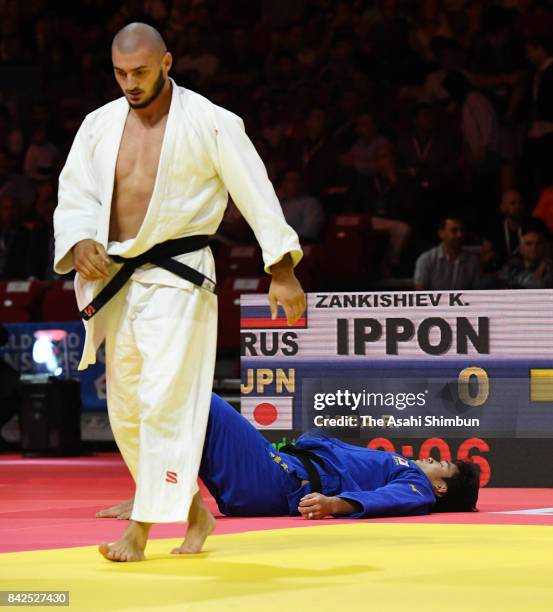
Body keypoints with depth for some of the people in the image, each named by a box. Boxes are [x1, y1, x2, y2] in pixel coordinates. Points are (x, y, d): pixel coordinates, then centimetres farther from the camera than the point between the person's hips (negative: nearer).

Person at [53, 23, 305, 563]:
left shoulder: (211, 124, -7)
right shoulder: (99, 125, 7)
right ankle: (192, 508, 28)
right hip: (116, 282, 6)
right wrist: (80, 244, -13)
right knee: (125, 407, 11)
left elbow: (255, 193, -4)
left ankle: (141, 528, -16)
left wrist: (282, 272, -5)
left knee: (164, 399, -16)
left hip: (177, 277, -6)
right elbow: (75, 196, 8)